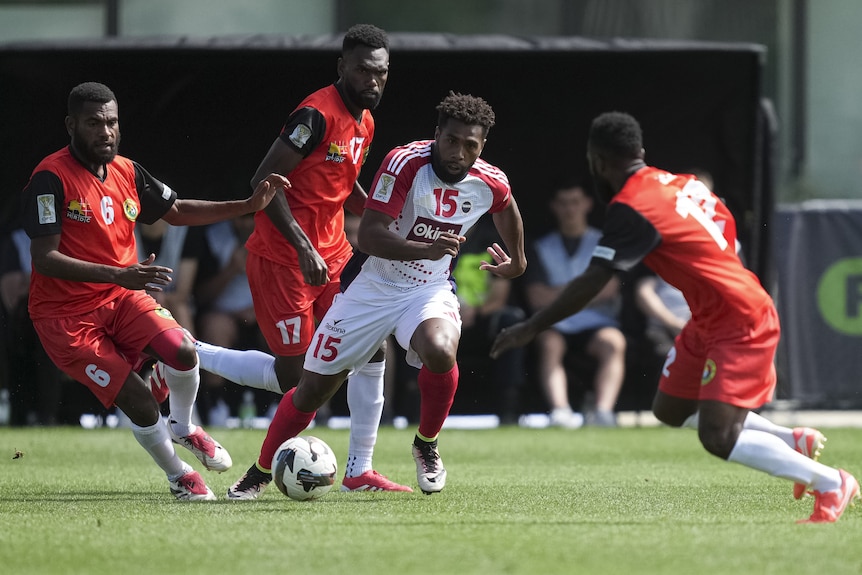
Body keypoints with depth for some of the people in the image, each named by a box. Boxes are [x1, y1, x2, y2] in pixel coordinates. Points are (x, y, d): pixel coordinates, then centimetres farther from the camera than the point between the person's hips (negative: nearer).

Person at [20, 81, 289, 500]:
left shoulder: (126, 172, 4)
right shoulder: (51, 178, -18)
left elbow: (177, 211, 20)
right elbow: (44, 258, -24)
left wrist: (248, 205, 11)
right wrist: (119, 274, -33)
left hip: (121, 297, 6)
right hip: (66, 314, -6)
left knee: (183, 351, -21)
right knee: (138, 400, -16)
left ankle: (183, 428, 11)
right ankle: (178, 477, 12)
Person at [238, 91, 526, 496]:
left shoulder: (490, 184, -10)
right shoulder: (406, 163, -23)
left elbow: (507, 208, 17)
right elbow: (369, 237, -30)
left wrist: (517, 262, 29)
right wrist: (425, 250, -44)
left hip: (430, 293, 1)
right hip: (374, 290, -1)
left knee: (440, 352, -34)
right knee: (312, 390, 4)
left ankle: (426, 445, -6)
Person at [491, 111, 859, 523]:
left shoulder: (631, 210, -20)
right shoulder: (679, 183, 6)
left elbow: (591, 284, -23)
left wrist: (530, 329, -16)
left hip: (739, 325, -9)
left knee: (718, 438, -14)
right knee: (669, 409, 16)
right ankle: (794, 440, 20)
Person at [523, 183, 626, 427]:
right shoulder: (542, 248, 18)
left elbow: (608, 288, -1)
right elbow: (537, 297, 4)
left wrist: (559, 295, 0)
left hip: (596, 321, -1)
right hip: (555, 324, 1)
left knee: (613, 342, -35)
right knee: (550, 344, -35)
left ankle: (604, 410, -52)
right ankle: (560, 409, -54)